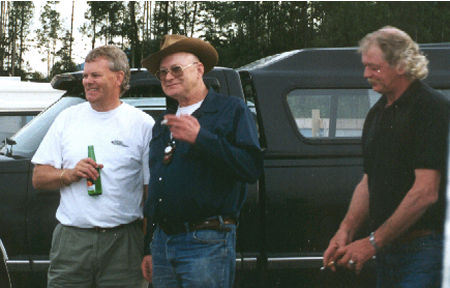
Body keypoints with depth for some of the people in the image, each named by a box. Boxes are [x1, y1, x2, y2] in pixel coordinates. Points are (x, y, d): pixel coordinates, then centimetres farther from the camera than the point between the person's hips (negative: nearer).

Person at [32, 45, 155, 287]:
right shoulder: (67, 118, 12)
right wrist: (70, 174, -8)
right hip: (70, 240, 2)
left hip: (122, 240, -2)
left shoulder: (142, 124, 3)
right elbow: (38, 178, 13)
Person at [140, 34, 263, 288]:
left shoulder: (232, 110, 1)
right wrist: (149, 250, 20)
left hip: (207, 245, -6)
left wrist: (200, 138, -18)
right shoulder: (162, 126, 21)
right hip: (162, 243, 7)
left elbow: (252, 167, -13)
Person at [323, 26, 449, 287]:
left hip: (423, 250, -8)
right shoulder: (378, 113, 16)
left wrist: (374, 243, -18)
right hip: (387, 248, 8)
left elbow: (426, 192, -19)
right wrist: (346, 231, 3)